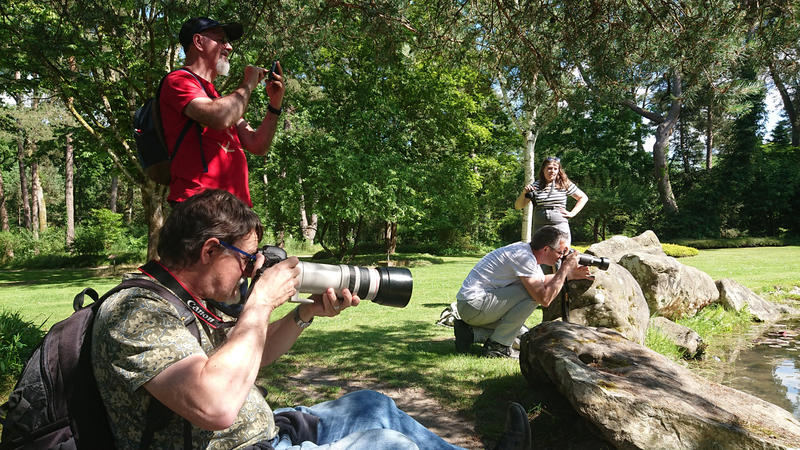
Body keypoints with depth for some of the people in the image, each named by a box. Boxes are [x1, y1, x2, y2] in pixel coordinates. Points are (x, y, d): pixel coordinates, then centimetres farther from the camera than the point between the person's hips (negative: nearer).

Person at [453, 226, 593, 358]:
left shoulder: (525, 249, 10)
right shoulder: (524, 257, -20)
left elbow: (542, 281, 28)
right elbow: (544, 299, -22)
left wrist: (570, 275, 16)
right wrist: (565, 267, -14)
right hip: (474, 305, -10)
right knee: (534, 294, -16)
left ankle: (469, 329, 13)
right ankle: (496, 345, -9)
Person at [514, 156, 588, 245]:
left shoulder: (565, 184, 5)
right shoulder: (535, 186, 5)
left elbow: (583, 198, 16)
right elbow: (518, 206, 7)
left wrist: (572, 213, 5)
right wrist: (524, 193, -10)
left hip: (560, 227, -1)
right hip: (540, 228, 1)